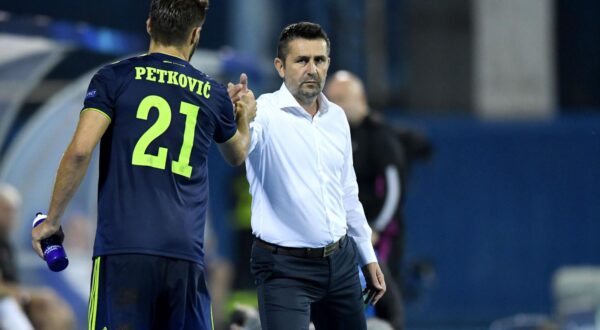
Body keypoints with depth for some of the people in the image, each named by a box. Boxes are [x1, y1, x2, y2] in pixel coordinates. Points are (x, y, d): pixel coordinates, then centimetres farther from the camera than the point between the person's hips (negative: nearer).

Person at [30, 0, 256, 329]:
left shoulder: (115, 77, 4)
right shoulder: (213, 94, 14)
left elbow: (80, 150, -7)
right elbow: (237, 154, 35)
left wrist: (51, 220, 3)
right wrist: (245, 115, 56)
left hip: (123, 250, -3)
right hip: (187, 254, 3)